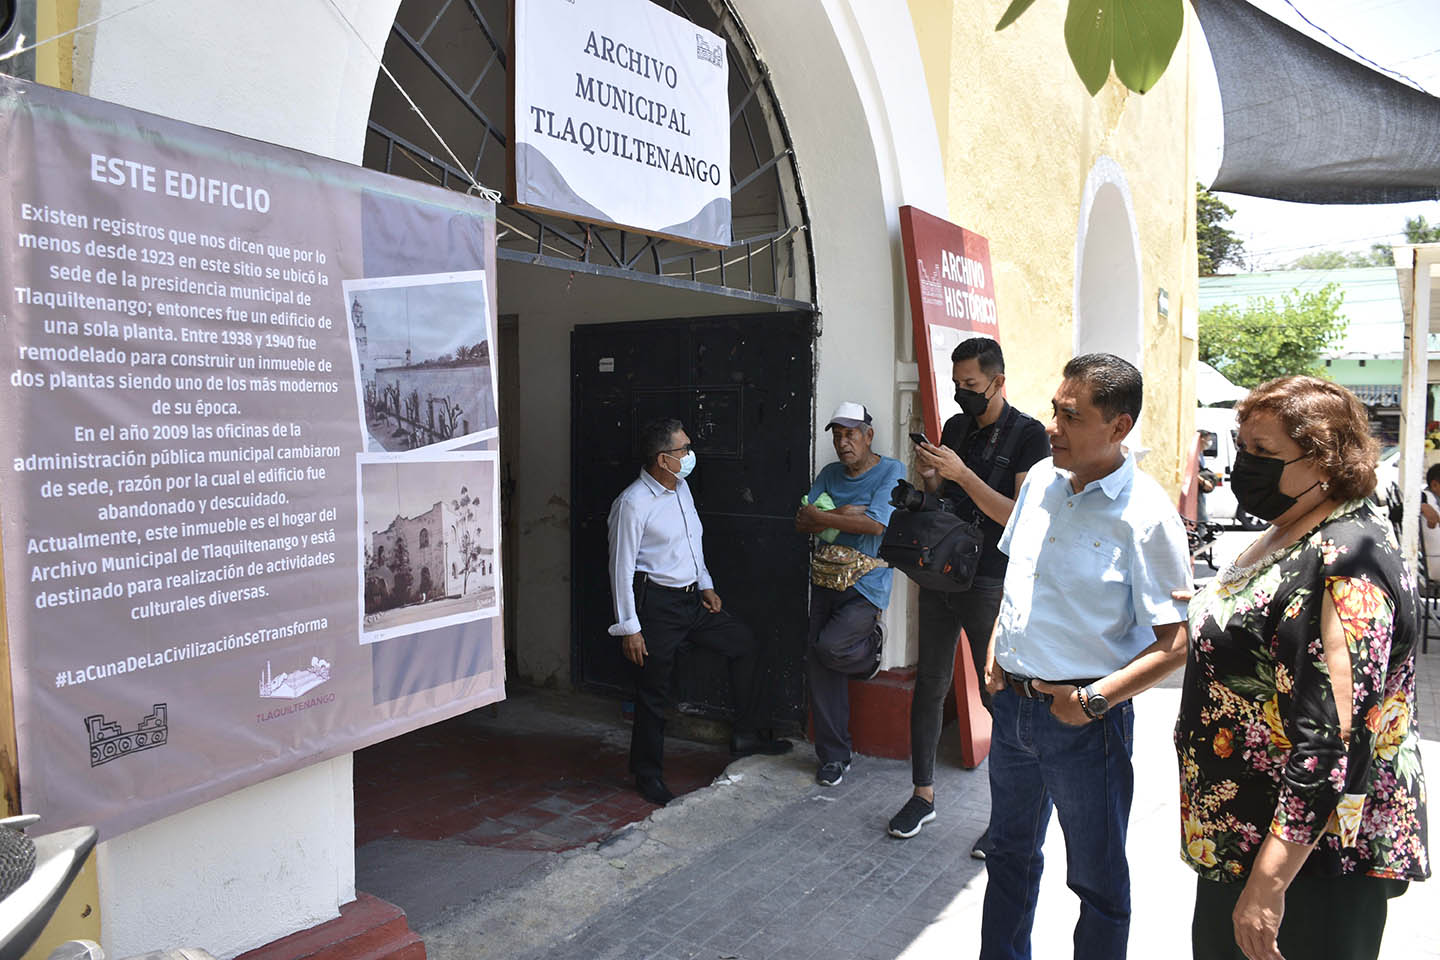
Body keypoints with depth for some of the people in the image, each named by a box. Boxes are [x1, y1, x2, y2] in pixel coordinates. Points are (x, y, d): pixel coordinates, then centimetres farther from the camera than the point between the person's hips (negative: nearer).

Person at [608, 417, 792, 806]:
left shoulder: (681, 488, 7)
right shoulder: (632, 504, -18)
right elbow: (621, 568, -17)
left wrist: (706, 585, 15)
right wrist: (629, 628, -18)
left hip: (692, 598, 8)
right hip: (657, 605, -8)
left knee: (745, 643, 13)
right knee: (653, 693, 2)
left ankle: (746, 735, 23)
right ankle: (648, 775, 20)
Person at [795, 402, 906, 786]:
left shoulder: (891, 471, -3)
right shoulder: (829, 474, 13)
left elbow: (876, 524, -17)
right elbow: (802, 522, 3)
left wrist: (823, 517, -10)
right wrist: (845, 513, -12)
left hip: (867, 583, -5)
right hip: (827, 578, 6)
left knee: (830, 646, -24)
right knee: (818, 665, 2)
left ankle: (872, 645, 13)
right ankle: (833, 756, 16)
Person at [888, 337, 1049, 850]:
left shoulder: (1028, 434, -7)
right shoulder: (955, 428, 11)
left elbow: (1020, 516, -15)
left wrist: (962, 474, -21)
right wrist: (929, 476, -4)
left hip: (991, 583, -6)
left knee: (999, 696, -1)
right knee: (930, 684, 12)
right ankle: (923, 793, 26)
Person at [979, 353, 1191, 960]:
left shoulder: (1146, 516, -18)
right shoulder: (1041, 481, 2)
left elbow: (1177, 641, -17)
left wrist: (1095, 699, -20)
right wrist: (996, 646, 7)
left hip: (1084, 721, -6)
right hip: (1011, 701, 6)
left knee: (1097, 879, 13)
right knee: (1010, 853, 23)